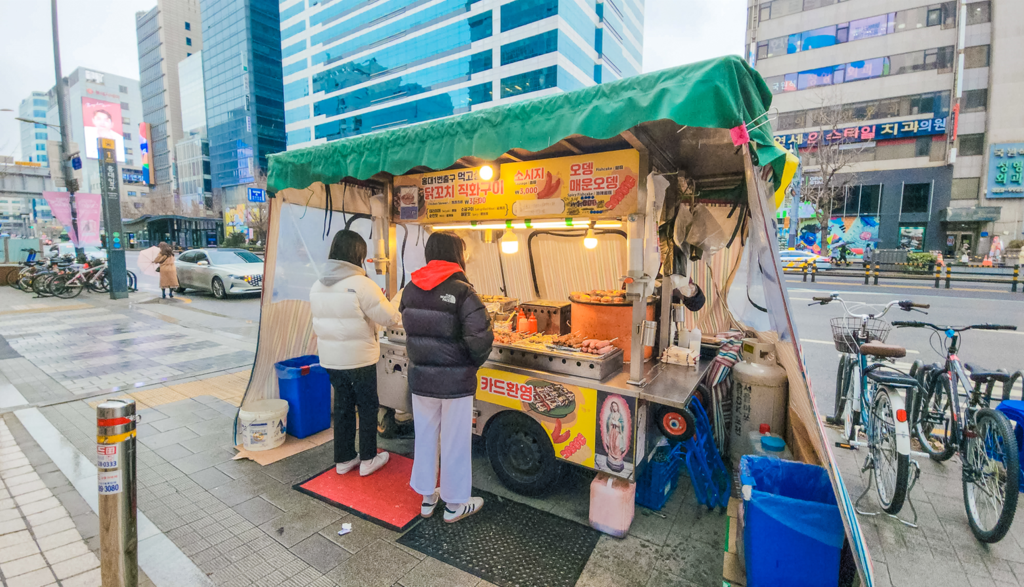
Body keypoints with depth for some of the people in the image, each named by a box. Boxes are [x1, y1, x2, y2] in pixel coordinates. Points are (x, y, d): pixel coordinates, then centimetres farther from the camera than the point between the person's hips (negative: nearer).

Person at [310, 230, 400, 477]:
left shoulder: (317, 286, 3)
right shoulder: (361, 284, -20)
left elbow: (326, 317, 11)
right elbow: (389, 317, -18)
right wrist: (382, 300, 5)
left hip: (331, 359, 6)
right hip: (360, 359, -6)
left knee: (342, 406, 18)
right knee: (368, 407, 11)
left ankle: (344, 459, 30)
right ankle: (368, 460, 23)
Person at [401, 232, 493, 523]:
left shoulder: (411, 289, 0)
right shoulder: (461, 291, -18)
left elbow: (409, 329, 5)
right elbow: (480, 337, -22)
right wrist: (472, 363, -5)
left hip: (420, 377, 5)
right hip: (455, 380, -5)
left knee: (425, 436, 20)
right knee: (454, 442, 11)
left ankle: (426, 497, 38)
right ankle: (454, 505, 29)